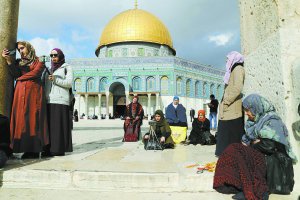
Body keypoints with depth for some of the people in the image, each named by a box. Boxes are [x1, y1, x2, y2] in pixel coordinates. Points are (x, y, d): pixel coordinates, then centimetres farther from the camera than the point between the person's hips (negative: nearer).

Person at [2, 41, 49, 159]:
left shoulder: (39, 61, 10)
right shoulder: (19, 62, 22)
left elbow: (35, 73, -6)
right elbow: (15, 74, 4)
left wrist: (20, 78, 3)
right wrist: (8, 60, -5)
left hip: (34, 92, -4)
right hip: (21, 93, 4)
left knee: (33, 119, -8)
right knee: (21, 119, -4)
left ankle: (35, 150, -7)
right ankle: (27, 149, -2)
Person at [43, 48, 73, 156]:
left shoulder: (67, 67, 8)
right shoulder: (50, 69, 24)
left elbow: (69, 83, -4)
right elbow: (46, 85, 22)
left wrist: (55, 79, -15)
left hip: (60, 101, -5)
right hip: (49, 101, 5)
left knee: (59, 125, -8)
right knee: (49, 125, 1)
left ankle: (59, 149, -6)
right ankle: (49, 149, 5)